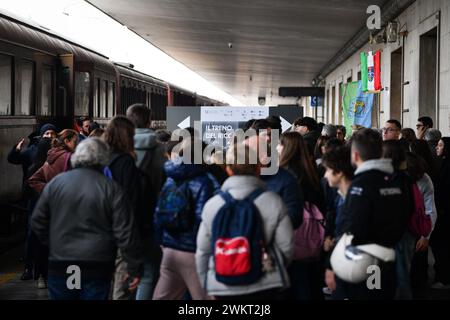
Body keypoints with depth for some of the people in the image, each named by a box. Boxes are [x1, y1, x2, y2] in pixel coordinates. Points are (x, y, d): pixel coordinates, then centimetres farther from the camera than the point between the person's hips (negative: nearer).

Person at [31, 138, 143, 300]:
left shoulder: (55, 183, 1)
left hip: (59, 267, 2)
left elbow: (38, 222, 7)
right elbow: (126, 232, -9)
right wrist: (134, 268, -3)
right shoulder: (111, 188, -7)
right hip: (97, 269, -2)